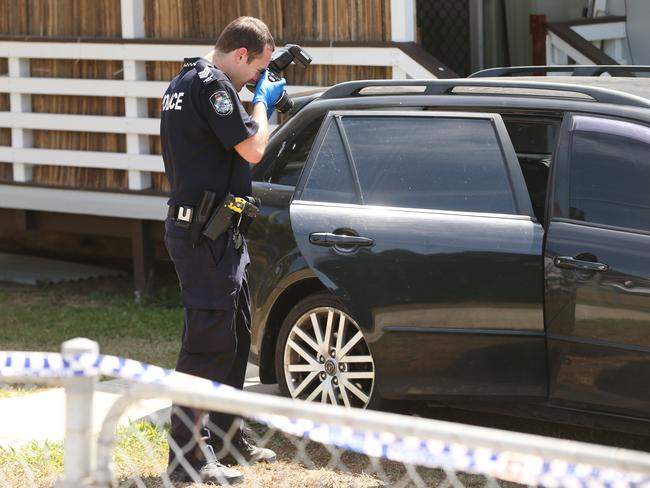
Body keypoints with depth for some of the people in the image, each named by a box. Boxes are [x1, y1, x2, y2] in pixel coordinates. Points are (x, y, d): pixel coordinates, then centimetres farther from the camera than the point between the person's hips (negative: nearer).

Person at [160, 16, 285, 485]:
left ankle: (227, 437, 28)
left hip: (219, 234, 11)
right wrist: (263, 101, -2)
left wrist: (261, 101, 15)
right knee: (209, 341, -10)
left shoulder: (186, 80, 16)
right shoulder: (211, 83, -16)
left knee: (236, 336, 19)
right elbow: (252, 148, -18)